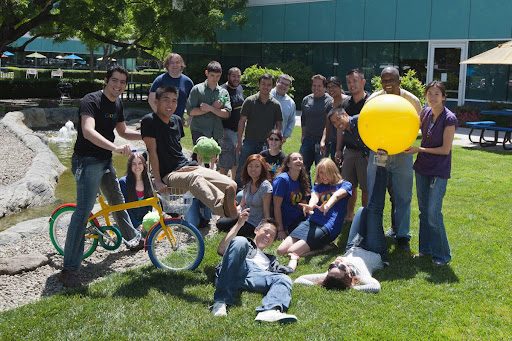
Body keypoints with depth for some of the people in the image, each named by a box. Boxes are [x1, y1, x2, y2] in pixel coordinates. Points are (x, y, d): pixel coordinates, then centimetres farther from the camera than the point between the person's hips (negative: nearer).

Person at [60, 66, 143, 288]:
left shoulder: (117, 104, 9)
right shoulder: (91, 101, -19)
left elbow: (123, 131, 21)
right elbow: (88, 131, -35)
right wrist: (115, 147, -48)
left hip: (105, 161, 9)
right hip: (87, 161, -9)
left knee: (117, 200, 24)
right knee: (84, 210, -17)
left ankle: (133, 240, 47)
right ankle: (69, 269, -17)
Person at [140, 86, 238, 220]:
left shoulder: (177, 120, 17)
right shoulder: (149, 121, -2)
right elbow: (152, 151, -7)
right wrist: (158, 181, -11)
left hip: (187, 166, 8)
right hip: (168, 174, -8)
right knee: (195, 178, -44)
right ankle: (223, 207, -70)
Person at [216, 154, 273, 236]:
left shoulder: (265, 186, -17)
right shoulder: (248, 183, 6)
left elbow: (266, 213, -16)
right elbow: (241, 205, 13)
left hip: (254, 223, -6)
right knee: (220, 223, -13)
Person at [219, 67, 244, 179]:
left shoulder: (240, 88, 11)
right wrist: (221, 129, -19)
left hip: (239, 129, 8)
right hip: (227, 130, -8)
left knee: (237, 159, 15)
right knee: (226, 161, -9)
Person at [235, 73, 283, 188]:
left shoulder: (275, 104, 5)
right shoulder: (250, 101, 1)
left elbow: (279, 125, 9)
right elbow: (242, 121, 2)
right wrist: (239, 142, -4)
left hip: (267, 144, 1)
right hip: (250, 142, -1)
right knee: (241, 170, 0)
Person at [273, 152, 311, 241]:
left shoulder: (301, 181, 10)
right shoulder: (282, 179, -13)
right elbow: (276, 207, -16)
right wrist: (280, 230, -18)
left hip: (300, 220, 8)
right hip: (287, 225, -8)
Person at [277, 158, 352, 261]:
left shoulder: (344, 185, 11)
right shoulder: (318, 187, 23)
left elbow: (336, 196, -13)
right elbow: (314, 197, -2)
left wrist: (327, 206, -38)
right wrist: (310, 206, -29)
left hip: (327, 227, -6)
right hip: (310, 222, 6)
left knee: (292, 252, -23)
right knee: (280, 251, -12)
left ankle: (324, 248, -3)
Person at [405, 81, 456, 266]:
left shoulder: (449, 119, -16)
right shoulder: (426, 112, 2)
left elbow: (445, 149, -16)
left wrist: (419, 149, -13)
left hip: (439, 171, -7)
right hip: (422, 167, 7)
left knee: (433, 213, -7)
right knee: (423, 211, 14)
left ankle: (442, 255, 9)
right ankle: (426, 249, 27)